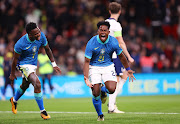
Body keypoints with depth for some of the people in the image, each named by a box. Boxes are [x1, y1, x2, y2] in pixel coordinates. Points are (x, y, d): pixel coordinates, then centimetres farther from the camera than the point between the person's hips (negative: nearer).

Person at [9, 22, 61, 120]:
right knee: (37, 84, -23)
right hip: (24, 64, -7)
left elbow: (47, 49, 1)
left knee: (25, 85, 26)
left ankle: (14, 100, 55)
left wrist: (53, 64, 5)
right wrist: (12, 74, -4)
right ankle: (42, 111, -12)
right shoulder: (20, 44, -30)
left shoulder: (41, 36, -17)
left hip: (33, 64, 7)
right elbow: (15, 59, -15)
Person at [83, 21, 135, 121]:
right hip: (94, 67, -1)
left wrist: (128, 69, 14)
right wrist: (86, 78, -26)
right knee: (96, 93, -10)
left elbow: (121, 56, 5)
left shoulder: (113, 42, -13)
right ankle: (100, 115, 14)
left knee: (111, 89, -20)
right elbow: (87, 61, -16)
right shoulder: (91, 43, -19)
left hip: (108, 66, 1)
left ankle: (103, 90, 19)